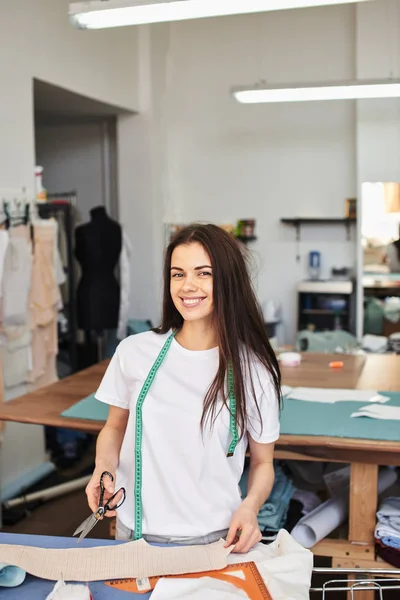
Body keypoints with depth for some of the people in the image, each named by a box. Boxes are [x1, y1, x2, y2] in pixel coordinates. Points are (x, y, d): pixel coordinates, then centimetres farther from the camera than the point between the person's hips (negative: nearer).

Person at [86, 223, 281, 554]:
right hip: (136, 535, 2)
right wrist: (104, 467, -9)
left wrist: (250, 506, -17)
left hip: (214, 539, -1)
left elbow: (262, 462, 2)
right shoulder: (134, 352, -6)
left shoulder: (252, 369, -9)